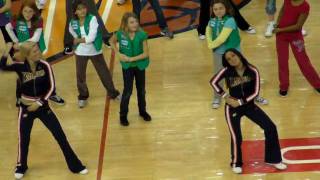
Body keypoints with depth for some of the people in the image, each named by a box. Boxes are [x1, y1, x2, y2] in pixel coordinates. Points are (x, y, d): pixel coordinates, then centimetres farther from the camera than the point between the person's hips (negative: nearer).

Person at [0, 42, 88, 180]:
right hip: (26, 107, -1)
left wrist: (39, 103, -16)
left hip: (43, 106, 1)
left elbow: (51, 87, -11)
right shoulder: (20, 66, -12)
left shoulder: (44, 65, -10)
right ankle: (21, 167, 35)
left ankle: (75, 165, 15)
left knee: (60, 135, 3)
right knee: (24, 139, 9)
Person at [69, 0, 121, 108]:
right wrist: (83, 39, -2)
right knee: (80, 75, 10)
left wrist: (79, 40, -14)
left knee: (104, 73, 10)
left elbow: (91, 38, -25)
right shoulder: (73, 22, -9)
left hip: (95, 51, -2)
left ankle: (113, 93, 29)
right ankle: (83, 96, 31)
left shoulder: (92, 19, -20)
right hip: (80, 52, 2)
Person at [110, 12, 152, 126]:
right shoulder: (120, 34, -18)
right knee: (127, 91, 0)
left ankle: (142, 111, 37)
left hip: (140, 65, 1)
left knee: (141, 90, 16)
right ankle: (123, 115, 15)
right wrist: (119, 54, -9)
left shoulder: (142, 35, -21)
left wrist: (131, 59, -21)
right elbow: (112, 41, 4)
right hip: (127, 66, -1)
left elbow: (146, 54, -18)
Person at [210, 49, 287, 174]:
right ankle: (236, 163, 21)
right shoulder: (227, 71, -14)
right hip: (232, 108, -2)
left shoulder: (252, 71, -13)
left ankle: (273, 159, 16)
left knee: (271, 128, -3)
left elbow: (255, 92, -13)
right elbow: (213, 82, -5)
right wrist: (225, 96, -10)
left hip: (249, 105, 2)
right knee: (236, 137, -10)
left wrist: (240, 102, -19)